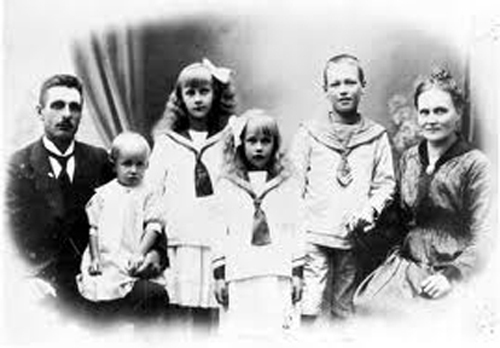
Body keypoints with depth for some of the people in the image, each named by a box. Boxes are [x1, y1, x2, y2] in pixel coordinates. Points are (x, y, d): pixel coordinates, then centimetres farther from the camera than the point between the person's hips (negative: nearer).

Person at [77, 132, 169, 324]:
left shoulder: (149, 193, 6)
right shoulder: (103, 194, 12)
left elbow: (153, 226, -2)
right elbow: (94, 228, 11)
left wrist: (140, 254, -14)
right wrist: (95, 258, 0)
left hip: (133, 266, -1)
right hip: (104, 265, 1)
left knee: (157, 295, -18)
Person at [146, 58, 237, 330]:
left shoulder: (229, 139, 10)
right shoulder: (166, 142, 13)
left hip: (217, 243, 0)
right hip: (177, 243, 0)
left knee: (209, 318, 1)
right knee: (178, 315, -1)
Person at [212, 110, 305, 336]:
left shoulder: (287, 184, 9)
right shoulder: (226, 185, 8)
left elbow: (295, 230, 8)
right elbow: (220, 231, 7)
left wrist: (297, 273, 3)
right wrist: (219, 275, 3)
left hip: (278, 274, 0)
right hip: (239, 276, 0)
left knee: (280, 330, -2)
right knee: (238, 333, 1)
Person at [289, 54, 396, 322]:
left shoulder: (377, 136, 10)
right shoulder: (309, 132, 6)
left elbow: (386, 183, 10)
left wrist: (369, 210, -9)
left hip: (355, 239, 2)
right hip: (314, 237, -1)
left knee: (345, 313, 9)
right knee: (308, 310, -8)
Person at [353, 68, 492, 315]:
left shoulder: (475, 165, -6)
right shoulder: (408, 159, 12)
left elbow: (484, 238, -9)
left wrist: (452, 276, -18)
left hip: (454, 270, -5)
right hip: (406, 265, 5)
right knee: (365, 302, -18)